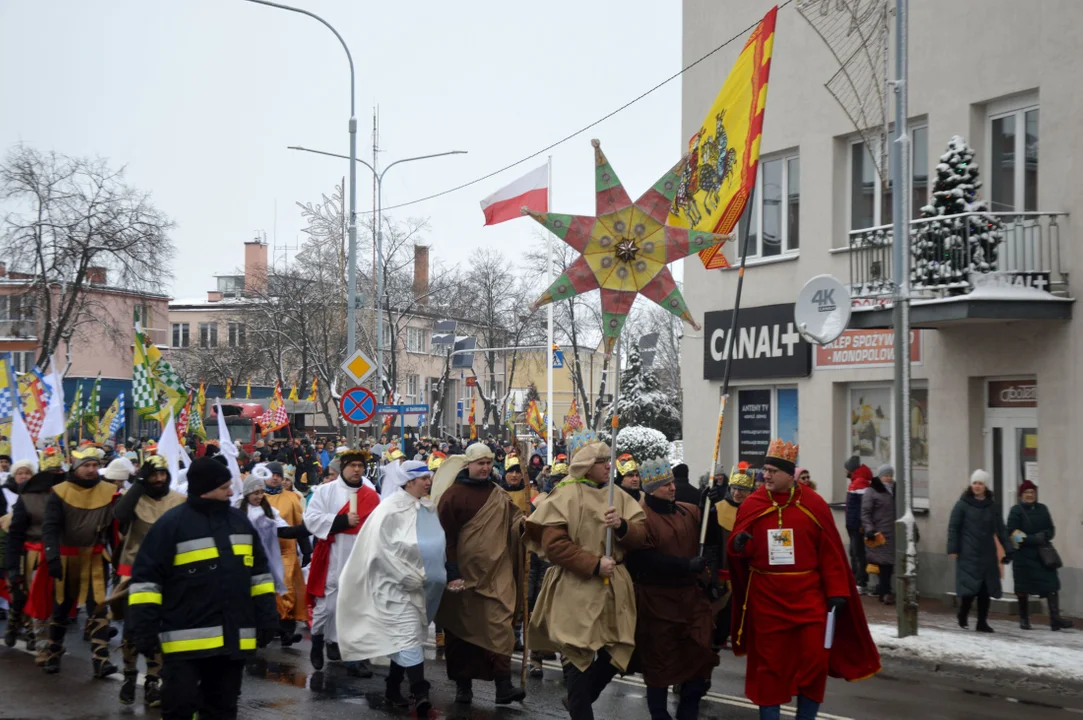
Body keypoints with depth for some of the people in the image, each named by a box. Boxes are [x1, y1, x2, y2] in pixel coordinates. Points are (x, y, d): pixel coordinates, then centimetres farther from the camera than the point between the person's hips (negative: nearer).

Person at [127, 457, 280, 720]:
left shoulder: (239, 521, 11)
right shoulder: (172, 524, -7)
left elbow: (258, 572, 18)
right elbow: (146, 578, -7)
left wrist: (267, 616, 12)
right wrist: (145, 627, -12)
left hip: (233, 638, 6)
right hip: (187, 640, -5)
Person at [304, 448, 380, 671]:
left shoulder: (372, 496, 8)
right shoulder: (325, 491, 0)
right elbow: (311, 519, -9)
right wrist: (342, 521, -16)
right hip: (332, 561, -2)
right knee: (327, 605, 2)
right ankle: (318, 642, 26)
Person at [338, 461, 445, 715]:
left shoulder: (429, 508, 7)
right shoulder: (391, 509, -13)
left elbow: (437, 544, 16)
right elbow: (384, 547, -16)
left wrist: (428, 576, 6)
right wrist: (410, 577, -16)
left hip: (422, 584, 7)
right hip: (398, 584, -7)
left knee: (403, 636, 14)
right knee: (409, 635, -12)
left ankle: (393, 689, 24)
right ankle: (420, 694, -17)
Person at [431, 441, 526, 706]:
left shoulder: (499, 496, 9)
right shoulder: (453, 495, -6)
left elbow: (515, 523, 8)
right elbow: (446, 537, -9)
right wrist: (452, 573, -14)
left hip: (496, 573, 3)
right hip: (464, 573, -3)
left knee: (499, 625, -7)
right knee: (462, 628, 7)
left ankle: (504, 686, -9)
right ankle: (463, 685, 19)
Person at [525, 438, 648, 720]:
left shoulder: (618, 496, 10)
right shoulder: (565, 496, -7)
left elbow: (641, 535, 7)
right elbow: (553, 544, -14)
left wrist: (622, 526, -14)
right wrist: (594, 565, -18)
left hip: (614, 586, 6)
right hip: (577, 587, -5)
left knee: (616, 653, 8)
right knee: (579, 654, -3)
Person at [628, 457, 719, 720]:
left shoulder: (690, 511, 7)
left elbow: (712, 540, 4)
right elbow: (644, 559, -21)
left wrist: (711, 511, -12)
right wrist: (686, 564, -27)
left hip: (693, 595, 5)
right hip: (658, 600, -5)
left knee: (701, 655, 4)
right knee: (659, 660, 6)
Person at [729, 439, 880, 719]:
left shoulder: (814, 505, -3)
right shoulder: (751, 505, -1)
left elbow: (830, 553, -2)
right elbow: (737, 547, 3)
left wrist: (837, 592, -7)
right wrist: (738, 544, -21)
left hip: (808, 597, 0)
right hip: (766, 599, 0)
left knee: (814, 661, 0)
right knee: (768, 664, 5)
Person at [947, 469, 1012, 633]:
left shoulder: (991, 506, 9)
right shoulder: (963, 504, -2)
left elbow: (1000, 530, 11)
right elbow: (953, 527, -3)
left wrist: (1008, 550, 5)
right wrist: (952, 549, -10)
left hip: (987, 555, 4)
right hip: (968, 555, -4)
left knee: (985, 589, 2)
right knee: (970, 588, -7)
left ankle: (982, 622, 10)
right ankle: (963, 617, 15)